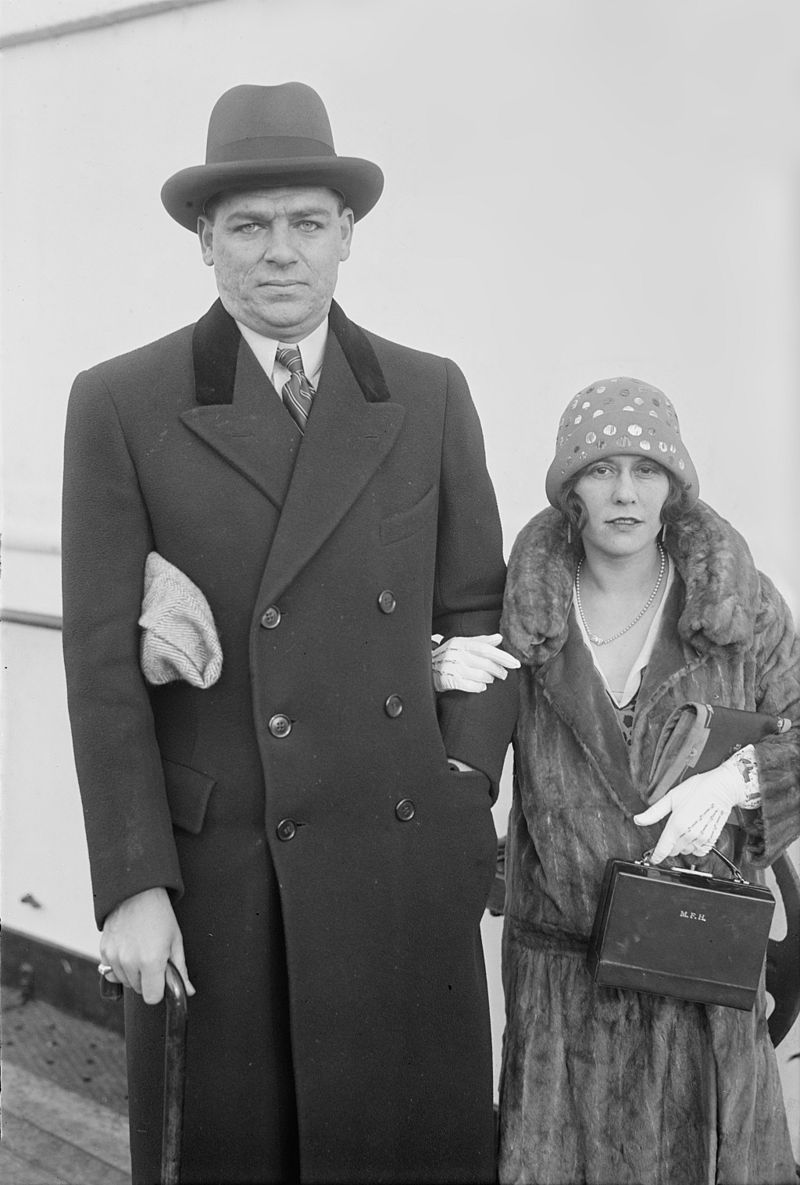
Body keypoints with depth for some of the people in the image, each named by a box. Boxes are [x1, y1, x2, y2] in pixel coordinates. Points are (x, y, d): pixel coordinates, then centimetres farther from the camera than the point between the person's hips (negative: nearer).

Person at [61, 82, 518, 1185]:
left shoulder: (429, 394, 5)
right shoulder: (119, 405, -3)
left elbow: (476, 605, 10)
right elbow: (103, 662, -5)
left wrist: (468, 791, 0)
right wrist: (133, 886, -8)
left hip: (403, 858, 2)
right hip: (212, 866, -2)